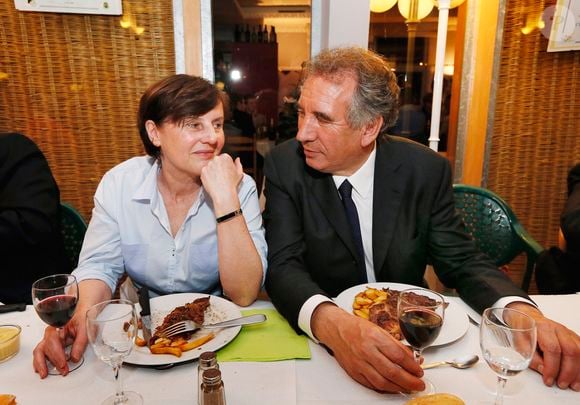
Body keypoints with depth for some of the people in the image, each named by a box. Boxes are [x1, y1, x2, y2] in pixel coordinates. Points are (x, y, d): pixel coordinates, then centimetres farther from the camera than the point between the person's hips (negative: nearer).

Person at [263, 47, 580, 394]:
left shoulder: (425, 171, -9)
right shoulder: (286, 165, -12)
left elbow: (462, 262, -4)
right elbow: (283, 266, -19)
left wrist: (521, 313, -23)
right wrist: (331, 324, -39)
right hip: (317, 338, -1)